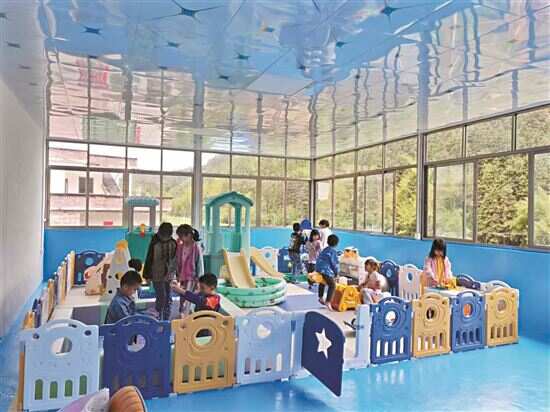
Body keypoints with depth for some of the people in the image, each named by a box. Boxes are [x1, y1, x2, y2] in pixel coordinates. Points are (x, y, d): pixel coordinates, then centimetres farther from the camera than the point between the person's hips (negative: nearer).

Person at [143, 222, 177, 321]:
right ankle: (157, 318, 11)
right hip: (157, 276, -3)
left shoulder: (173, 243, -1)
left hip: (170, 275, 3)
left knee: (168, 298, 8)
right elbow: (149, 259, -3)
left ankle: (166, 319, 21)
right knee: (161, 297, -6)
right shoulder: (154, 243, -8)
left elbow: (176, 259, 7)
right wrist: (147, 275, -2)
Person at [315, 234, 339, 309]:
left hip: (318, 268, 8)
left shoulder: (325, 249, 17)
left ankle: (321, 298, 41)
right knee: (332, 285, -4)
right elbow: (334, 263, -5)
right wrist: (336, 272, 8)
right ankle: (328, 302, -14)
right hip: (326, 270, -8)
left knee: (322, 282, 31)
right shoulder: (333, 251, -4)